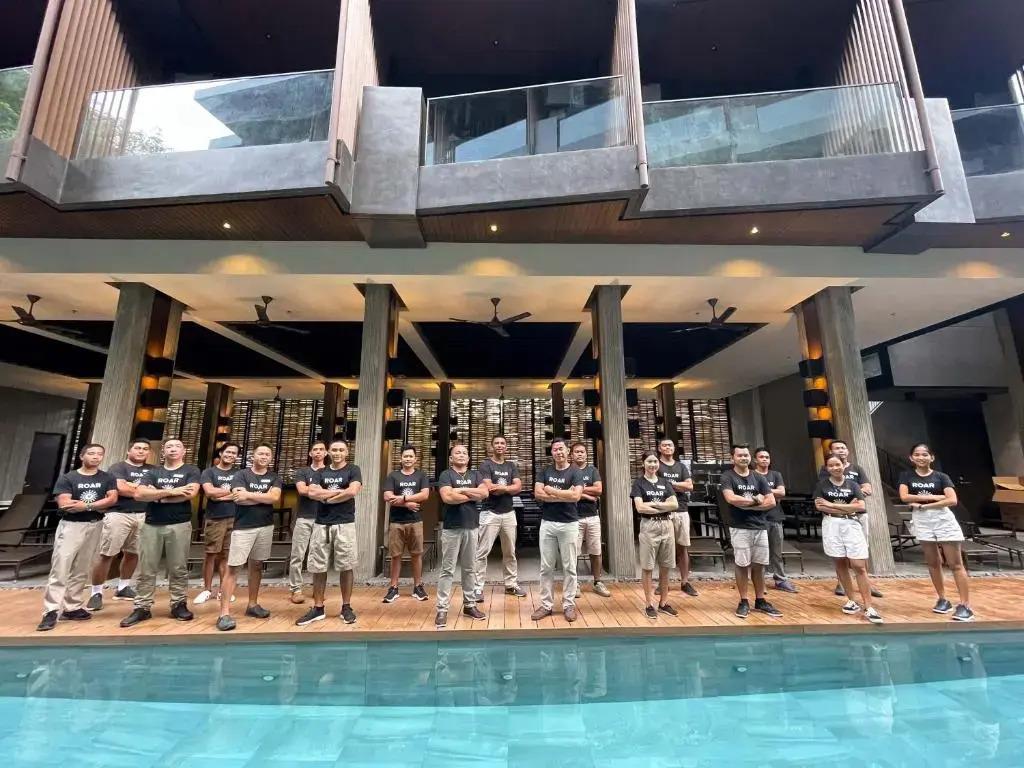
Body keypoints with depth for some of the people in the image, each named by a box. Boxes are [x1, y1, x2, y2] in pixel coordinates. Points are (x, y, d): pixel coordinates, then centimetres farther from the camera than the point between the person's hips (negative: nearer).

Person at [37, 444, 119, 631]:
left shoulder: (107, 478, 6)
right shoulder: (67, 478, -2)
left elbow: (113, 499, -6)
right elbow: (64, 504, -11)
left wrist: (86, 505, -14)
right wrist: (98, 505, -12)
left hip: (95, 526, 3)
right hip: (71, 526, -3)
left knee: (81, 570, 9)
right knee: (60, 569, -8)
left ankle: (72, 608, 17)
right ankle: (51, 612, -3)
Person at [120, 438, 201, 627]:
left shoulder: (191, 470, 3)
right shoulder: (153, 472, 12)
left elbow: (190, 493, -13)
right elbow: (139, 494, -3)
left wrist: (156, 495, -5)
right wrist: (171, 492, -13)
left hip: (179, 525, -3)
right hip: (151, 525, 3)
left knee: (178, 569, 5)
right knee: (146, 570, 7)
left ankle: (179, 604, 15)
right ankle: (142, 607, 18)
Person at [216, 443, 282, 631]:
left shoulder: (274, 478, 7)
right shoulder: (241, 475, 0)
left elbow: (275, 497, -10)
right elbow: (239, 499, -15)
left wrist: (249, 495, -12)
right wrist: (265, 496, -8)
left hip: (266, 527, 3)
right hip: (243, 528, -3)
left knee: (256, 565, 14)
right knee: (233, 568, -4)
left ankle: (252, 604, 25)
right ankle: (224, 613, 1)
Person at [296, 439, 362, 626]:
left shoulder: (353, 470, 0)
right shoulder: (320, 473, 11)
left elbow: (352, 492, -16)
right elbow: (312, 493, -5)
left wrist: (326, 497, -7)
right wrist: (340, 491, -10)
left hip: (344, 524, -3)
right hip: (321, 524, 4)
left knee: (346, 567, 2)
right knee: (318, 568, 8)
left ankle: (346, 607, 15)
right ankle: (318, 608, 21)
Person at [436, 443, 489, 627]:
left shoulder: (475, 474, 9)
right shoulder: (446, 475, -3)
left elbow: (485, 493, -7)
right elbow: (447, 497, -19)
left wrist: (461, 490, -12)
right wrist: (472, 495, -9)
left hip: (471, 527, 4)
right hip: (451, 528, -4)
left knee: (469, 569, 14)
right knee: (447, 570, 2)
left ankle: (469, 605, 26)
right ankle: (442, 609, 10)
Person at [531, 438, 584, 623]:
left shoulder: (575, 472, -3)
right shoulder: (545, 471, 5)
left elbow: (576, 496, -18)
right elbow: (538, 494, -7)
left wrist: (551, 490, -11)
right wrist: (564, 495, -12)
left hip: (569, 524, -2)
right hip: (547, 524, 3)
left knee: (569, 567, 8)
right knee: (546, 567, 9)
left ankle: (569, 605, 21)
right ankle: (546, 604, 20)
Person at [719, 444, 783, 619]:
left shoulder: (758, 478, 9)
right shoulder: (728, 476, -5)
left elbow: (771, 501, 1)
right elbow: (731, 499, -19)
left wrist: (747, 505, -11)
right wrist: (755, 501, -8)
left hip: (760, 527, 4)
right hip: (740, 528, -4)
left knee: (759, 565, 11)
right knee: (742, 565, 2)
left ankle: (760, 601, 24)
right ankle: (743, 602, 13)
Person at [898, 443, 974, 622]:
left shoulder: (941, 477, 0)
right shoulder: (906, 476, 4)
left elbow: (952, 500, -10)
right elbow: (904, 497, -8)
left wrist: (923, 505, -14)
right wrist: (934, 496, -9)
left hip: (943, 519, -2)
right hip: (922, 521, 2)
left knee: (955, 564, -1)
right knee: (933, 562, 10)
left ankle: (965, 606, 4)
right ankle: (943, 600, 22)